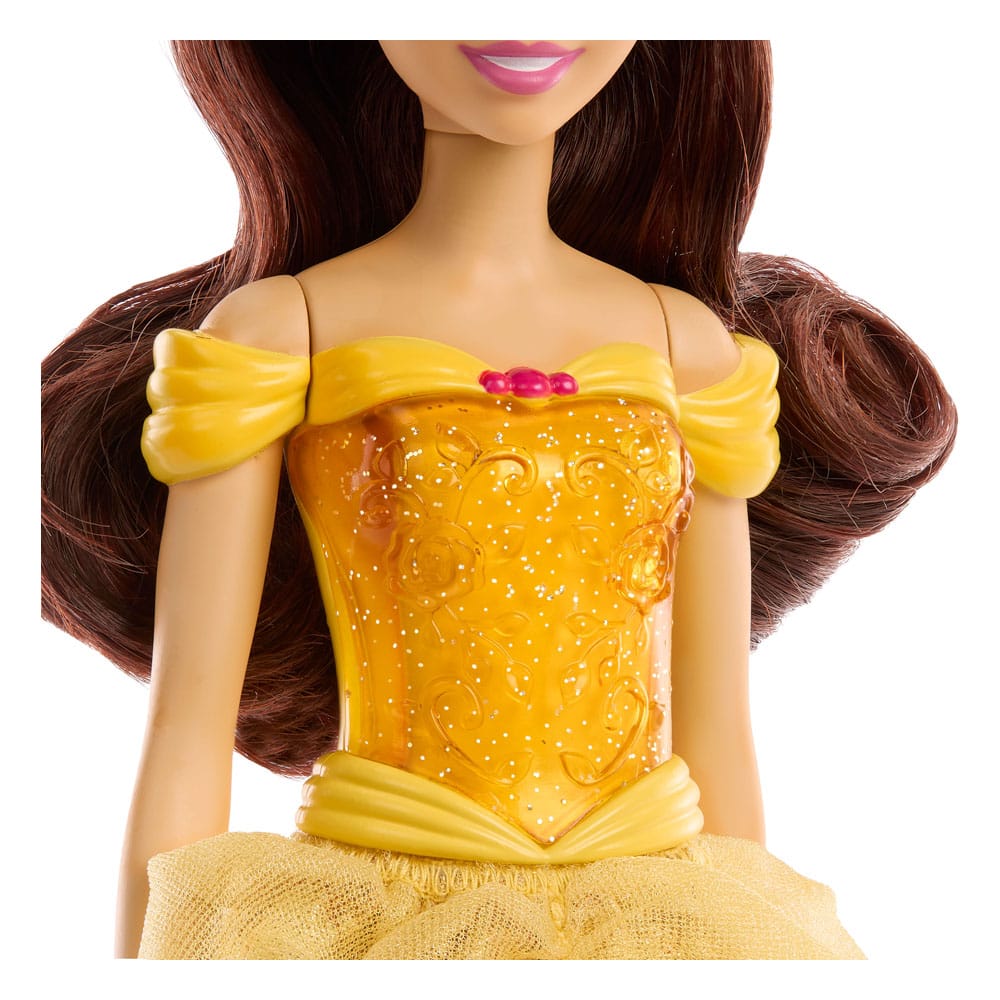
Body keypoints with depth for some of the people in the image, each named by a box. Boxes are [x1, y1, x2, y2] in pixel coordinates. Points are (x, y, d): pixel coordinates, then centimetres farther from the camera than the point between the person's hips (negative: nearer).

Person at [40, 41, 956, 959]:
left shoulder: (685, 341, 4)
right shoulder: (278, 332, -5)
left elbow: (717, 736, 6)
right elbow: (185, 732, -7)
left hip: (646, 919, 3)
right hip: (375, 909, -3)